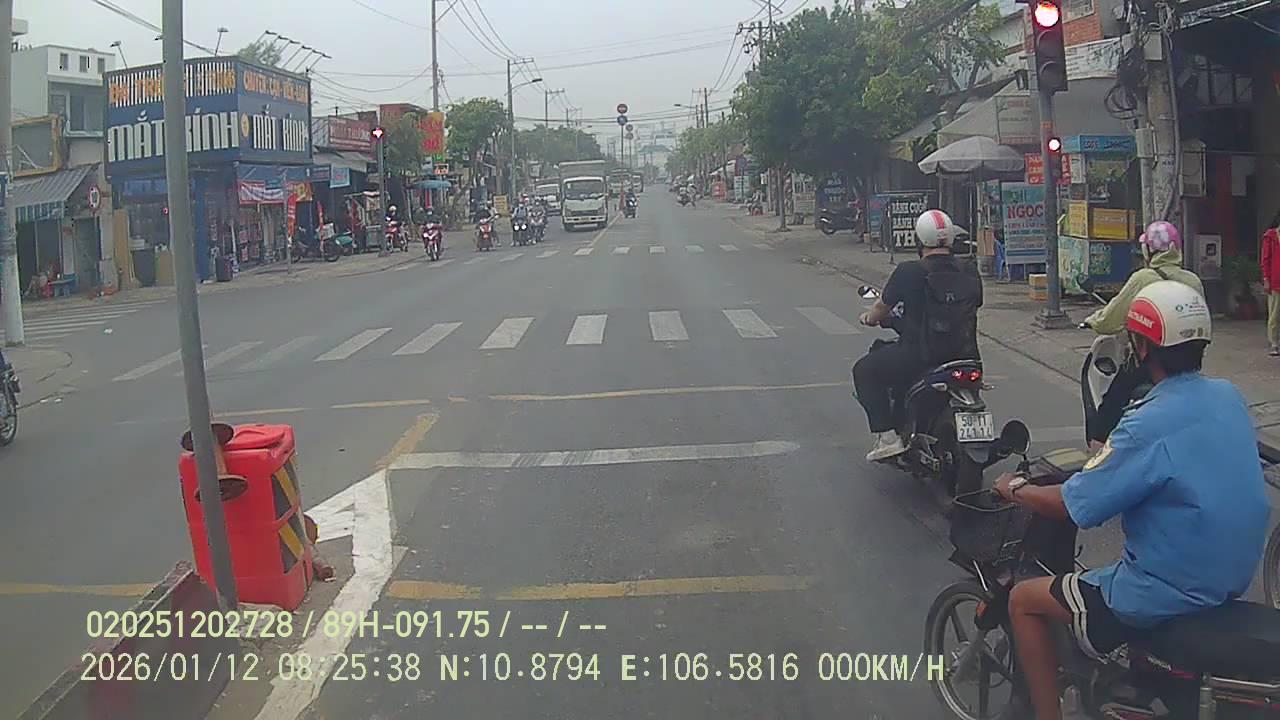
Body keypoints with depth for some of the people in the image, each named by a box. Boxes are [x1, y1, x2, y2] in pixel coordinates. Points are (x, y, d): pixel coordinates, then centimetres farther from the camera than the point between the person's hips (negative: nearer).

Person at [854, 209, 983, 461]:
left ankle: (887, 435, 1)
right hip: (964, 356, 6)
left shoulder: (910, 272, -10)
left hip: (920, 357, -6)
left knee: (864, 370, 14)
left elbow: (882, 308, 1)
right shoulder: (969, 272, 4)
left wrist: (870, 316, 25)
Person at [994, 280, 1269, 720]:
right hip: (1230, 579, 8)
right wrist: (1112, 457, 21)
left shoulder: (1151, 424, -26)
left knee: (1024, 600, 7)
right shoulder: (1229, 396, -2)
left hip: (1171, 596, -8)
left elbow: (1072, 506, -20)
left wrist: (1015, 489, -3)